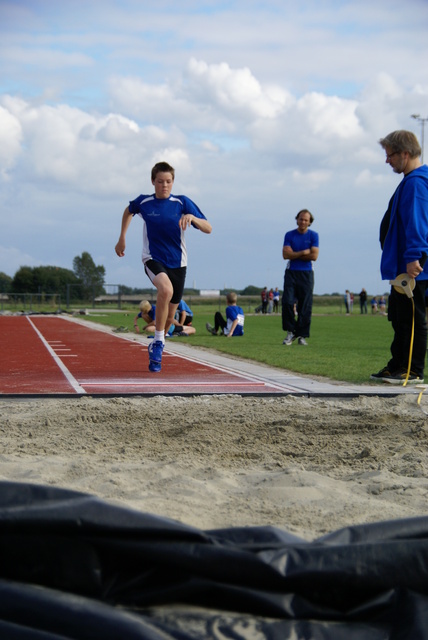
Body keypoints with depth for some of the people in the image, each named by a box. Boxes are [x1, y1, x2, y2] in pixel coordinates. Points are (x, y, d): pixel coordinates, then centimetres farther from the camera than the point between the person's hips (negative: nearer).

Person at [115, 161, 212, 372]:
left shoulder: (182, 203, -6)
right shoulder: (143, 202, -3)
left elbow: (208, 229, -10)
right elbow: (128, 211, 21)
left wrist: (192, 217, -28)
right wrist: (122, 238, 21)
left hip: (177, 262, 2)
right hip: (153, 258, -2)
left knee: (169, 317, 9)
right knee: (165, 289, -36)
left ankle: (155, 347, 39)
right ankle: (158, 341, -23)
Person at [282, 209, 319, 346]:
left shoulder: (313, 236, 4)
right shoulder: (289, 235, 6)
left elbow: (314, 256, -7)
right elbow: (286, 254, -6)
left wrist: (294, 255, -5)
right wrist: (304, 252, -9)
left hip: (306, 273, -1)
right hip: (291, 273, 1)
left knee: (305, 306, -2)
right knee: (287, 302, -12)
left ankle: (302, 335, 4)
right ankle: (291, 332, 0)